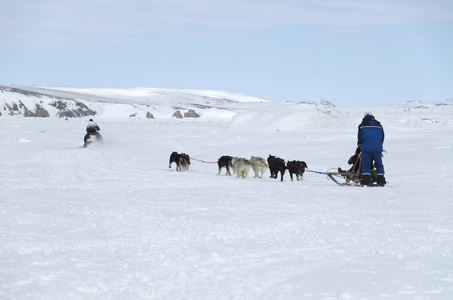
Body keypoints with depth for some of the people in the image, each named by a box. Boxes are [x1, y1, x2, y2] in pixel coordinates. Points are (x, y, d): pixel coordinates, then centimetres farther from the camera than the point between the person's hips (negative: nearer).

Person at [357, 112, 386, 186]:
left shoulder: (362, 126, 4)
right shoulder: (379, 125, 13)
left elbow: (359, 137, 4)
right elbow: (382, 137, 17)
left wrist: (360, 145, 20)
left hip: (366, 149, -2)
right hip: (378, 148, 2)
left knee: (365, 164, 3)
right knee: (379, 164, 9)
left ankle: (366, 181, -7)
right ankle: (381, 181, 7)